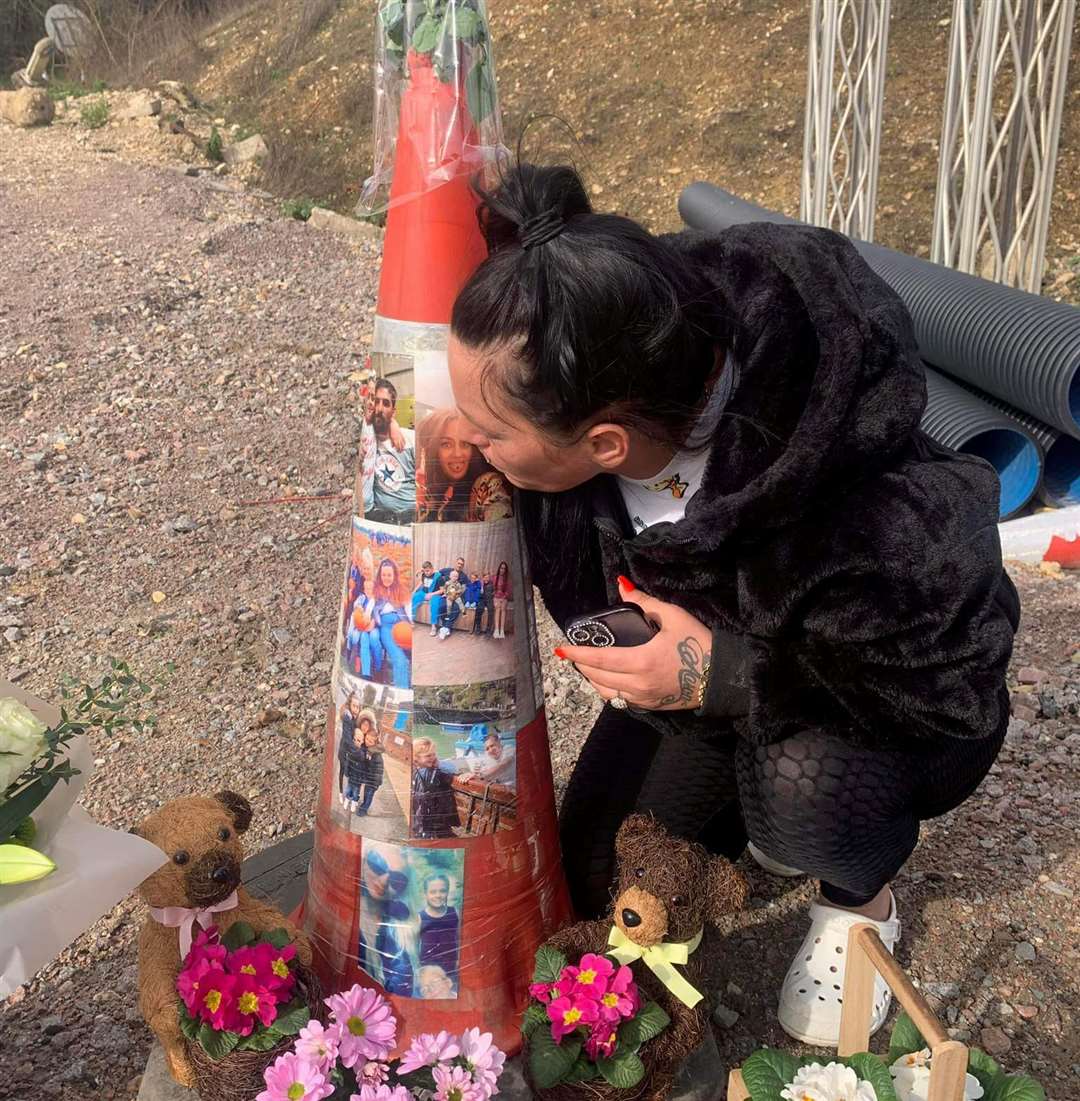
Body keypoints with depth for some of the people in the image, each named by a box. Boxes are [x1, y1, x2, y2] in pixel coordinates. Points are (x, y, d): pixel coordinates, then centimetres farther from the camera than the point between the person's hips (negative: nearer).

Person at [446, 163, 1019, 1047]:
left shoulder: (873, 528, -45)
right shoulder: (605, 368, -27)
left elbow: (957, 696, -27)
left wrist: (723, 675, -37)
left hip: (885, 714, -4)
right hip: (699, 661, 5)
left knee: (799, 789, -36)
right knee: (594, 879, 2)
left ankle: (862, 895, 2)